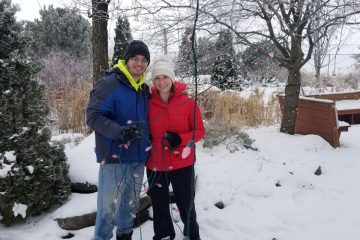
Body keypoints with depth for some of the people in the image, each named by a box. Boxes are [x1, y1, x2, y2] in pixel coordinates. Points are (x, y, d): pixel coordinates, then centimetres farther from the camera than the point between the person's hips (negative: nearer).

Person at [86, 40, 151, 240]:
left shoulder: (144, 89, 11)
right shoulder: (108, 84, -12)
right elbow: (93, 116, -16)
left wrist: (148, 144, 14)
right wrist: (120, 131, -29)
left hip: (138, 158, 7)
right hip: (114, 157, -7)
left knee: (130, 203, 18)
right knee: (109, 205, 0)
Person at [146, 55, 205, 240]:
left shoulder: (188, 101, -9)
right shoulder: (148, 103, -4)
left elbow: (200, 131, -6)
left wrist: (180, 138, -21)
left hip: (182, 163, -2)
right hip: (155, 163, 2)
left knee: (186, 204, 12)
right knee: (159, 205, 16)